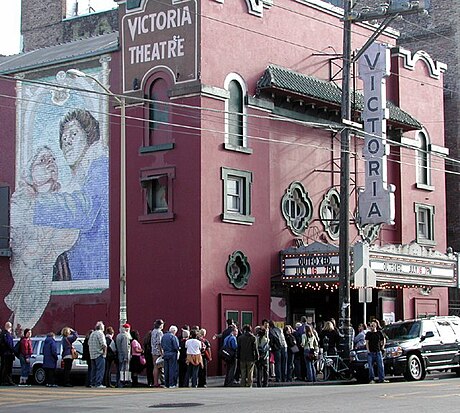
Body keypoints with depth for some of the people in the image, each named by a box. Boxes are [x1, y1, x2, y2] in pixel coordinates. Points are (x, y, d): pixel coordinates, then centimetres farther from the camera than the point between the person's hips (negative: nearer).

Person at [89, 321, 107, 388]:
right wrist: (105, 351, -8)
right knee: (100, 369, -7)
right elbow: (103, 344, -20)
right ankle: (98, 384, -12)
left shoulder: (92, 334, 16)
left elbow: (89, 343, 21)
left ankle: (93, 383, 14)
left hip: (92, 354, 9)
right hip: (99, 354, -9)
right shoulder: (100, 333, -11)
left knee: (94, 369, 13)